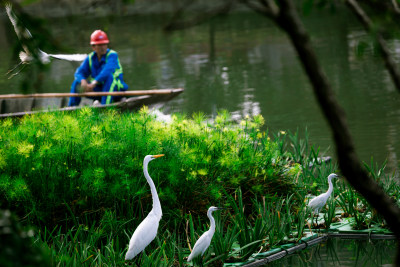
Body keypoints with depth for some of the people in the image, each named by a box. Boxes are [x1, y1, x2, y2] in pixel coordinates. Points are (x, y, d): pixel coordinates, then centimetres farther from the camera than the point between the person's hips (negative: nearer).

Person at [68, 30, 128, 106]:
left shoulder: (112, 55, -15)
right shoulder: (90, 58, 2)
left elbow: (108, 70, -33)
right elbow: (79, 72, -8)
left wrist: (94, 83, -44)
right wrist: (83, 81, -32)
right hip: (99, 90, 5)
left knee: (109, 77, -35)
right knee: (77, 82, -8)